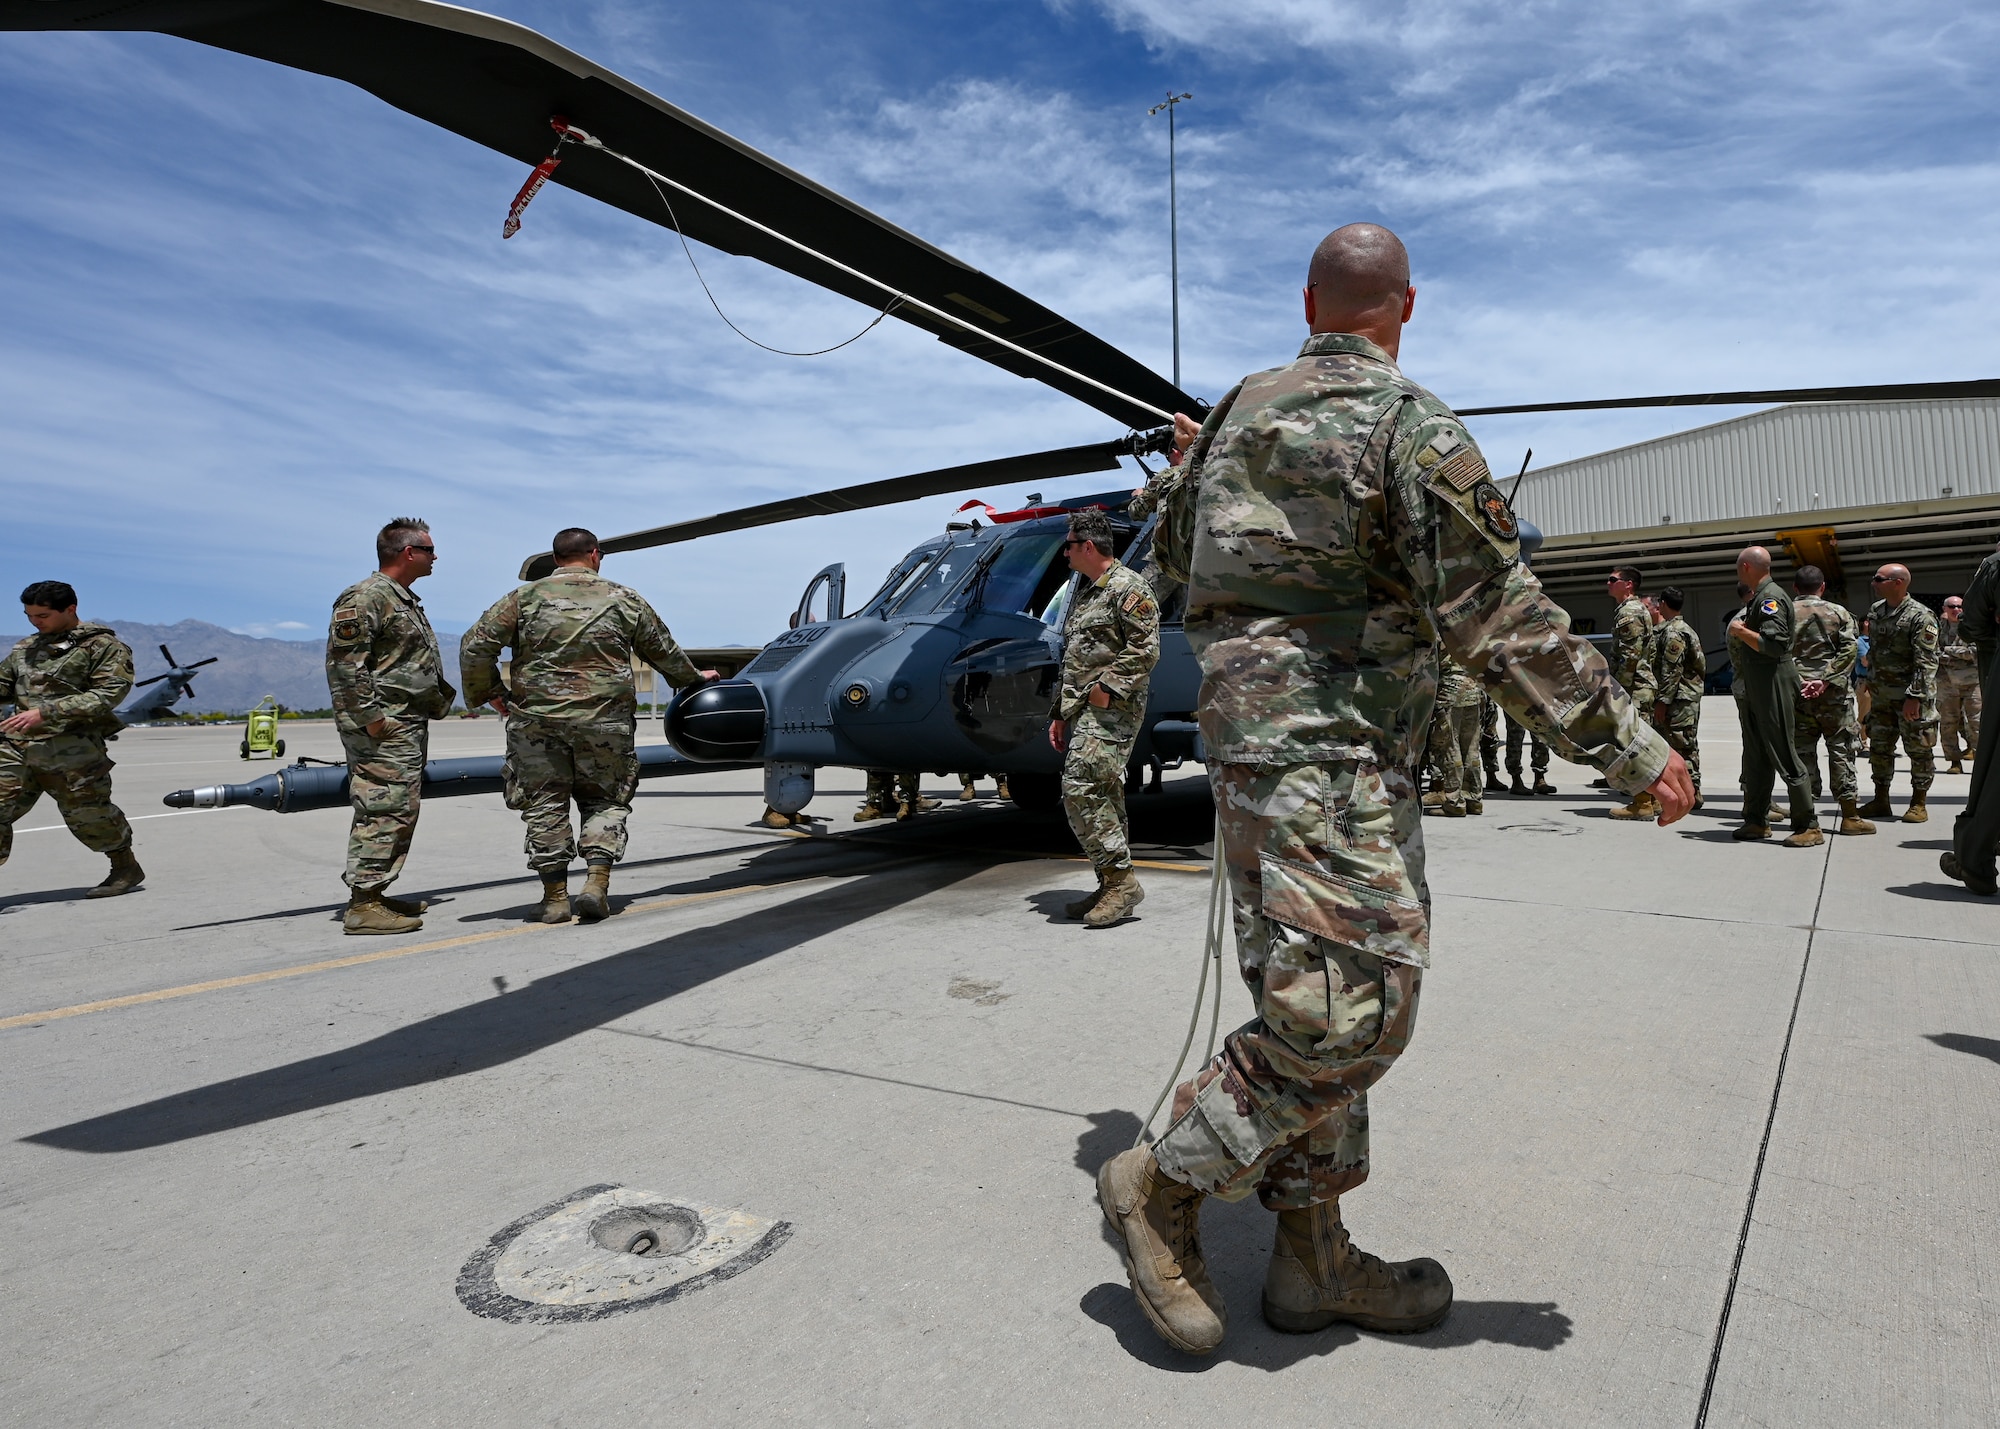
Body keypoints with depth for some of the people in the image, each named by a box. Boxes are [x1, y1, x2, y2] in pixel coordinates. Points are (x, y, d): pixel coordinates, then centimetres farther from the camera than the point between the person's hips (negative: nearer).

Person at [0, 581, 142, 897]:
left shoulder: (104, 646, -2)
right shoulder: (25, 648, 19)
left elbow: (107, 695, -12)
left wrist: (45, 712, -21)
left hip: (72, 751, -6)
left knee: (88, 816, 2)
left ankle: (126, 869, 22)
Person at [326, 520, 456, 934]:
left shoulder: (407, 600, 21)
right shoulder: (365, 598, -12)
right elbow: (345, 662, -18)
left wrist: (438, 701, 18)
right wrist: (371, 717, -21)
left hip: (409, 727, 11)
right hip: (383, 729, -11)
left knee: (402, 810, 13)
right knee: (385, 811, -11)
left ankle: (372, 893, 22)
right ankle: (363, 905, -6)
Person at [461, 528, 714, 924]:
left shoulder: (525, 597, 4)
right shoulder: (624, 600, 7)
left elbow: (475, 647, -1)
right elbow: (664, 651, 18)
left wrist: (490, 692, 14)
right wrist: (695, 678, 35)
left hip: (537, 718, 0)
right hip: (605, 721, 0)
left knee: (546, 805, 10)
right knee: (604, 802, 13)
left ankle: (555, 897, 12)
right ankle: (597, 882, -2)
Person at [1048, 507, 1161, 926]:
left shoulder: (1128, 587, -7)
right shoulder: (1085, 592, 23)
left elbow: (1145, 650, -16)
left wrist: (1107, 686, -18)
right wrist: (1060, 714, 21)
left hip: (1111, 709, -10)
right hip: (1081, 710, 10)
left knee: (1081, 789, -19)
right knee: (1102, 796, 9)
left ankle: (1121, 879, -12)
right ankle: (1112, 887, 15)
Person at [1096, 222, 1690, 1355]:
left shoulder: (1241, 414, 14)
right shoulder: (1411, 424, -9)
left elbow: (1176, 552, 29)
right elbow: (1501, 624, -14)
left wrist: (1204, 464, 50)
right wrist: (1633, 749, -6)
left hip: (1248, 740, 9)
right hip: (1335, 752, -9)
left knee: (1313, 1001, 12)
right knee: (1354, 1010, -4)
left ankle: (1312, 1259, 21)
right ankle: (1165, 1185, 7)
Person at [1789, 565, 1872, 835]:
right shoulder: (1839, 612, 4)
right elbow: (1850, 649, -6)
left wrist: (1797, 680, -2)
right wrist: (1826, 680, -11)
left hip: (1796, 691, 1)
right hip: (1834, 692, -1)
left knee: (1802, 751, 4)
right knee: (1840, 750, 4)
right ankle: (1850, 815, 5)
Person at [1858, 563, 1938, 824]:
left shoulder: (1920, 616, -14)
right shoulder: (1875, 611, 9)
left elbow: (1926, 662, -17)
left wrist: (1914, 696, -22)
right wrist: (1870, 681, 18)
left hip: (1913, 695, -7)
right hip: (1882, 695, 7)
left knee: (1918, 749, 2)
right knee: (1879, 747, 10)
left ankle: (1919, 804, 11)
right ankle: (1881, 800, 19)